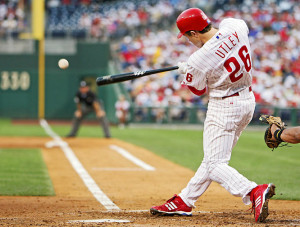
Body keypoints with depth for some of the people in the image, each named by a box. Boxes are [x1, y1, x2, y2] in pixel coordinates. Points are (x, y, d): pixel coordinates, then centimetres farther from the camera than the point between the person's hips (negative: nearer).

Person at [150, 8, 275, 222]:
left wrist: (186, 70, 16)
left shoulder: (198, 60, -23)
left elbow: (199, 90, -4)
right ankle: (184, 202, 27)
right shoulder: (234, 25, -8)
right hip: (248, 101, 9)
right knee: (213, 158, 16)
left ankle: (254, 191, -26)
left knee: (215, 165, -4)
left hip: (224, 107, -9)